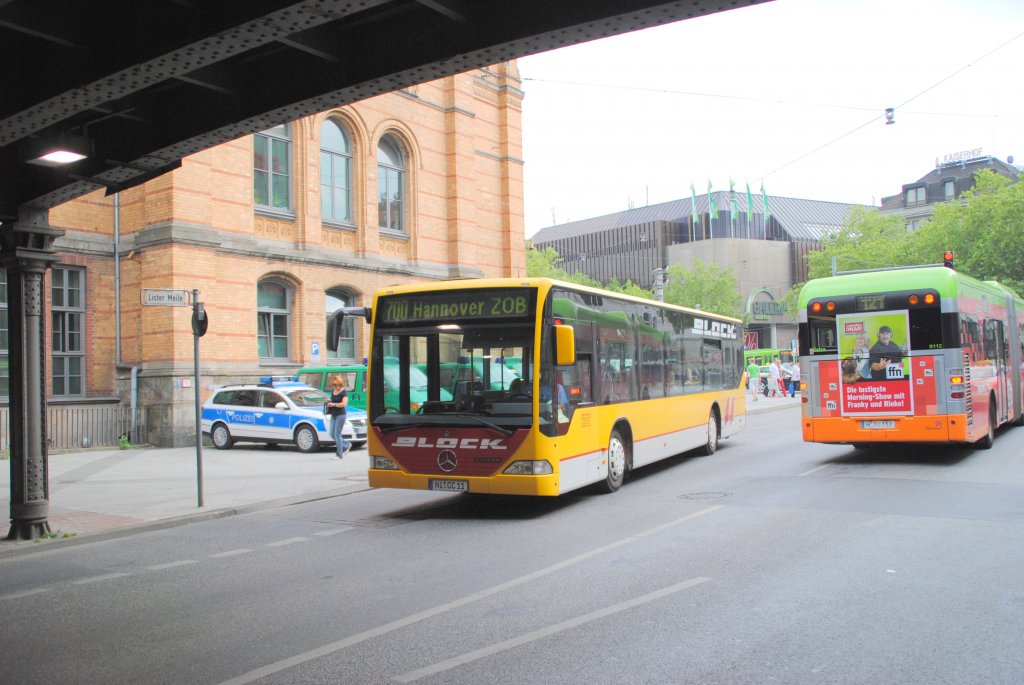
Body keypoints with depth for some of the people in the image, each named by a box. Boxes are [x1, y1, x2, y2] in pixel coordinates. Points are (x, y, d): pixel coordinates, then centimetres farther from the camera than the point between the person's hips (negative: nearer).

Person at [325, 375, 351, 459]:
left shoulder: (344, 392, -11)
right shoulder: (333, 391, 12)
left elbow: (344, 404, -22)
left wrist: (333, 404, -17)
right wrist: (329, 402, 6)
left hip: (341, 414, -8)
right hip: (333, 415, 8)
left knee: (337, 434, -6)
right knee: (332, 434, 9)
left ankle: (340, 454, 3)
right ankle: (347, 445, 27)